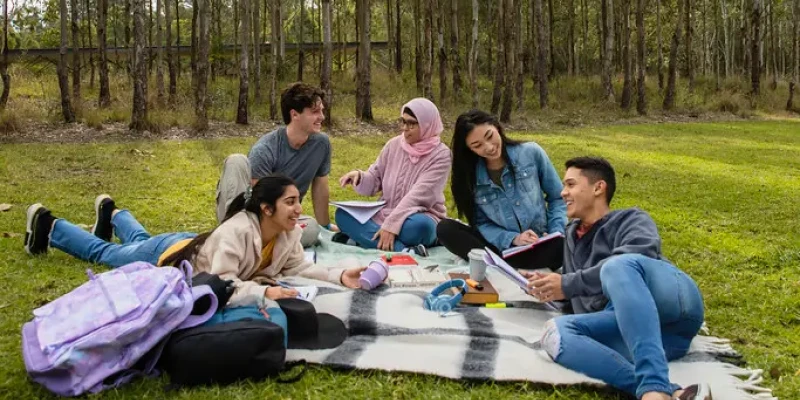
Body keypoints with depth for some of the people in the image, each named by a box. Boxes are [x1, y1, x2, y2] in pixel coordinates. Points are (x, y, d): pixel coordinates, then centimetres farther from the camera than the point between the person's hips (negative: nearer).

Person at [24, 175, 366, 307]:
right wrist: (263, 291, -61)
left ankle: (112, 214, 65)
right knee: (104, 253, 21)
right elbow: (222, 285, -50)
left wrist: (339, 276, -31)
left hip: (195, 246, 6)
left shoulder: (288, 232, -23)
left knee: (140, 241, 37)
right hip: (172, 256, -5)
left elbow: (299, 267, -17)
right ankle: (47, 227, 44)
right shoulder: (237, 231, -45)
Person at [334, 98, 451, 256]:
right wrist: (359, 177, -14)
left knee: (420, 225, -39)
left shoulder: (440, 154, -10)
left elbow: (419, 195, -21)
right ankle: (405, 250, -30)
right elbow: (374, 183, 9)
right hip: (384, 214, 6)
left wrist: (392, 225, -29)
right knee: (342, 213, -17)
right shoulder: (394, 144, 4)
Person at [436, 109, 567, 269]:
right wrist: (512, 239, -16)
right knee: (445, 229, -18)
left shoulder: (531, 153, -4)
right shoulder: (470, 176, -2)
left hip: (540, 245, -2)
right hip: (503, 247, 2)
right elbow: (481, 224, 1)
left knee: (562, 246, -36)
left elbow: (557, 198, 4)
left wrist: (556, 235, -11)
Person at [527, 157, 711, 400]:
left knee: (619, 265, -34)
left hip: (673, 300, -4)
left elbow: (628, 263, -9)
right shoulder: (573, 235, 33)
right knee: (555, 333, -25)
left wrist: (569, 284, -8)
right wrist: (550, 286, 16)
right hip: (624, 326, 4)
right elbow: (578, 295, 37)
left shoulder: (630, 219, 14)